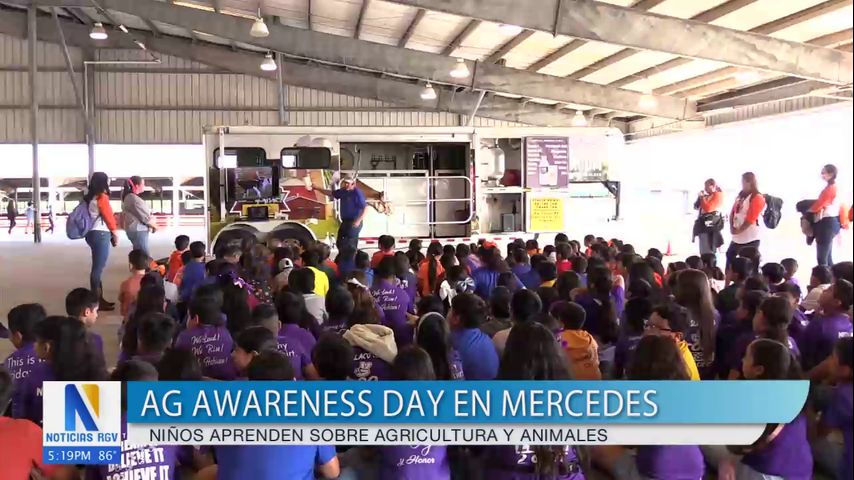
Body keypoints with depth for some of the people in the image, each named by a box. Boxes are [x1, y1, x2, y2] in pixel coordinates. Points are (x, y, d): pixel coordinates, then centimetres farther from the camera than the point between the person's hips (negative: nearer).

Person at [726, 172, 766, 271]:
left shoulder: (757, 198, -11)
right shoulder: (740, 196, 14)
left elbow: (751, 218, -18)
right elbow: (733, 212, 12)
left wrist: (739, 230, -14)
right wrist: (732, 227, -2)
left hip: (751, 238, -9)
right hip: (737, 237, 9)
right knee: (730, 256, 15)